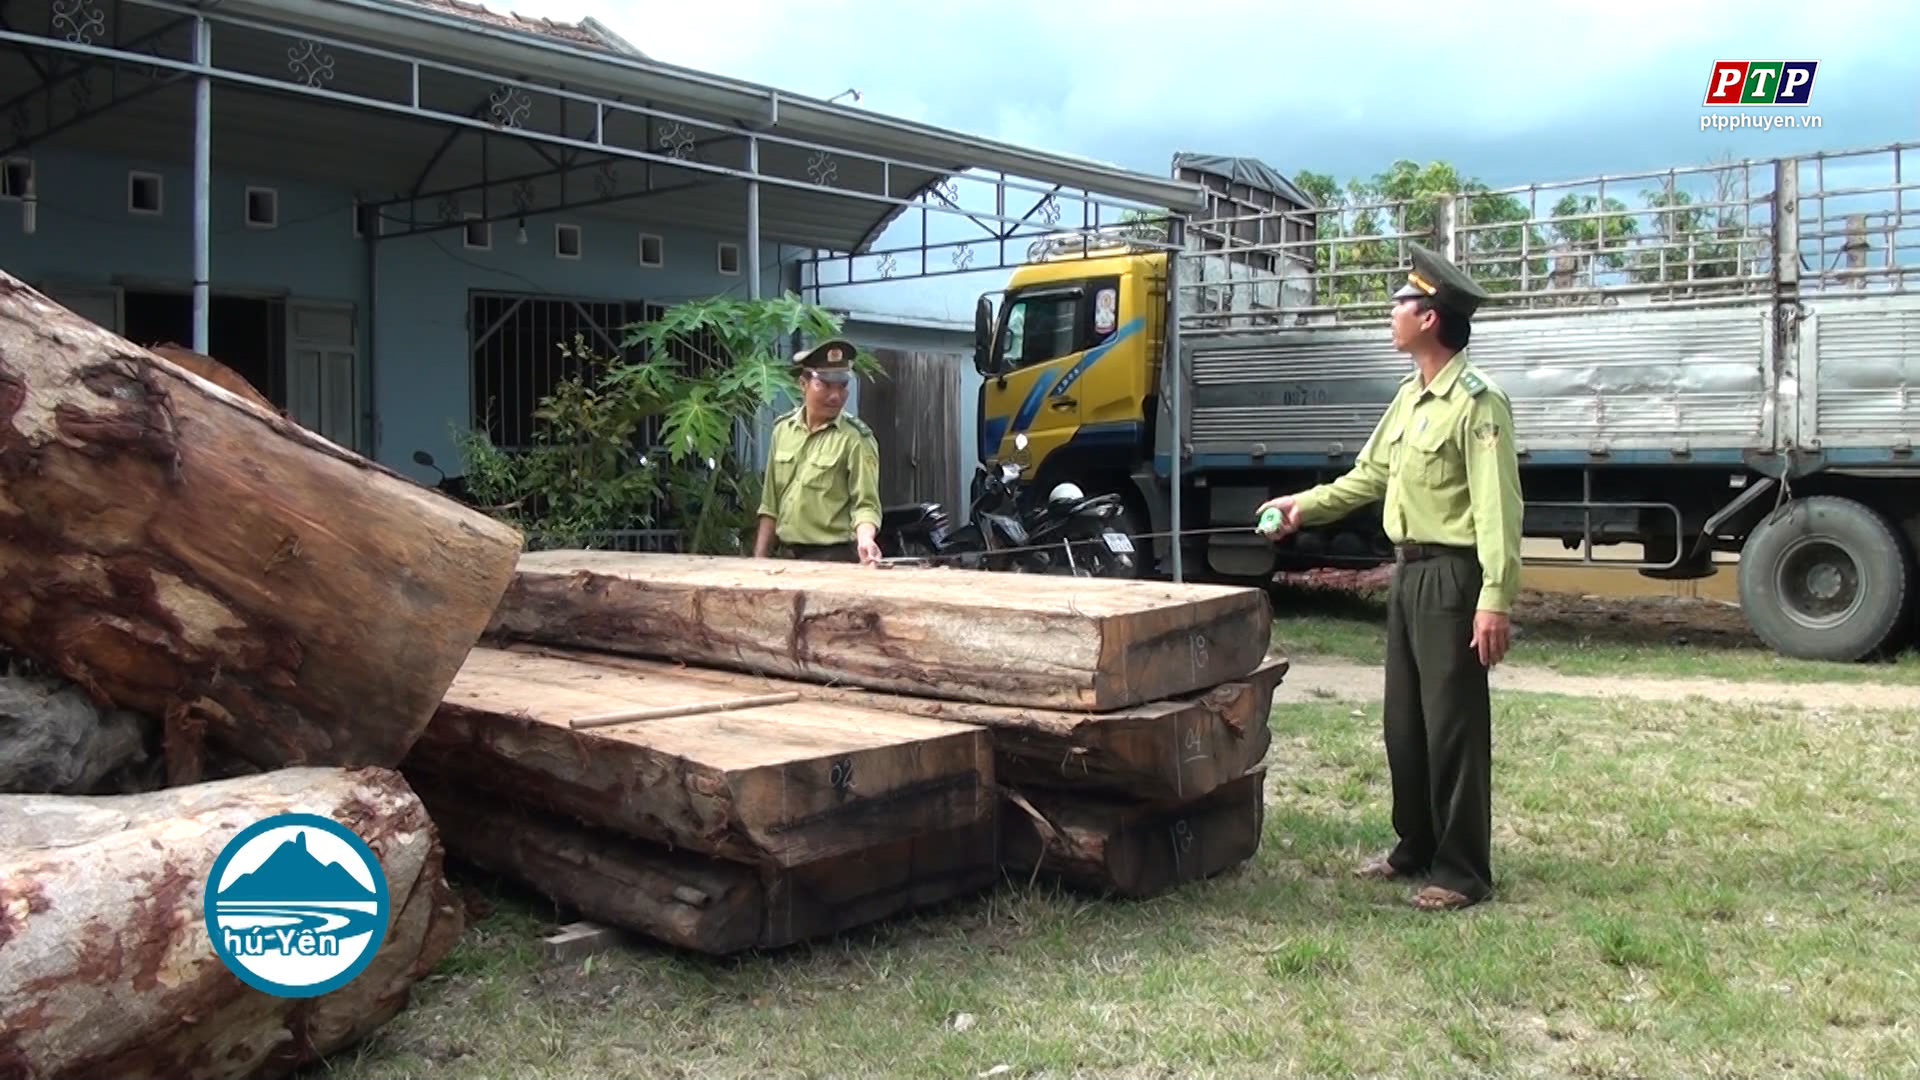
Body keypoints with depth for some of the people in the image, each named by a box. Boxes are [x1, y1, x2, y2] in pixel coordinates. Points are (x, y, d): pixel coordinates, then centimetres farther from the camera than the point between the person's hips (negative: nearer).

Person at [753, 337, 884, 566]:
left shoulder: (856, 439, -10)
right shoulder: (782, 430, 6)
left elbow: (865, 504, -12)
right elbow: (771, 504, 12)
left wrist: (865, 539, -31)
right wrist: (759, 558, 10)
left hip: (834, 559, -5)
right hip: (787, 557, 5)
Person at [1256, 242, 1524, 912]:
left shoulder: (1476, 401, -15)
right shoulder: (1410, 396, 13)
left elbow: (1497, 506, -20)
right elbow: (1370, 475, 25)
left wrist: (1496, 599, -25)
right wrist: (1307, 505, 19)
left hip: (1452, 575, -9)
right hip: (1408, 572, 9)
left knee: (1454, 726, -2)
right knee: (1405, 722, 15)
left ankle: (1463, 872, 8)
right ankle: (1416, 849, 29)